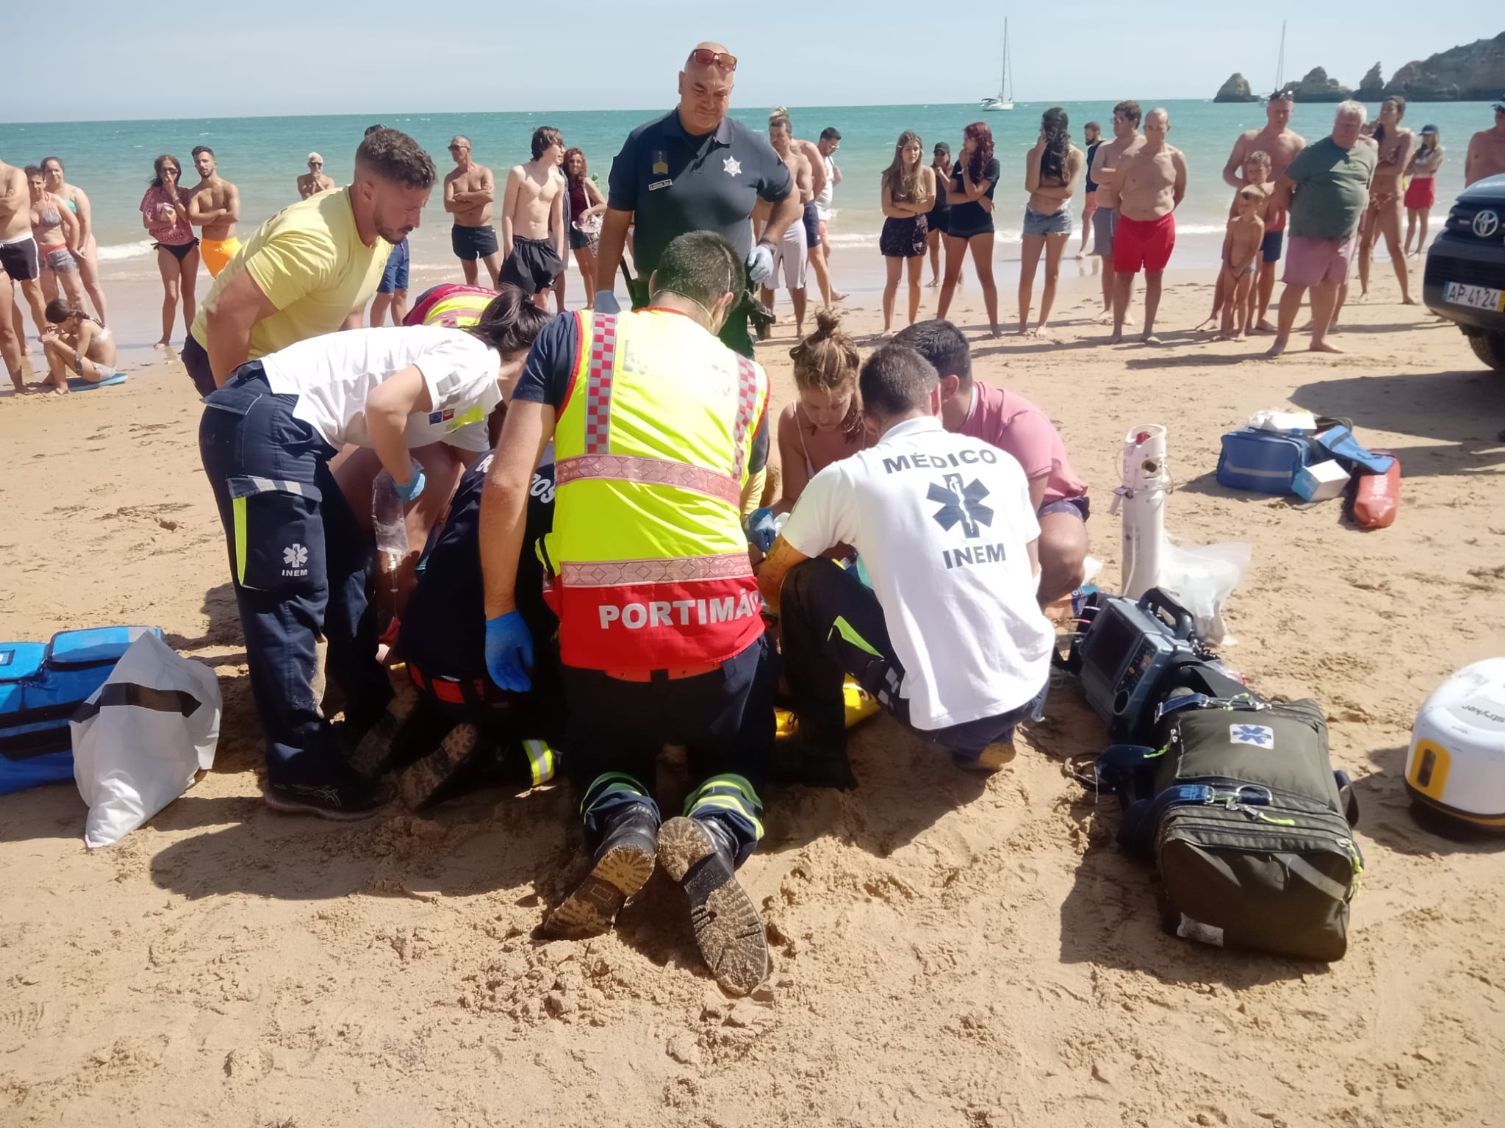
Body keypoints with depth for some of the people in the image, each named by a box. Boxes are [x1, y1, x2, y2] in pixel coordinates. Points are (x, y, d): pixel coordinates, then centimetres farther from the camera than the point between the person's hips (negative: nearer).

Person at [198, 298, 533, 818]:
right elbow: (384, 405, -20)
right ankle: (300, 772, 2)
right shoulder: (477, 360, -7)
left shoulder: (475, 393, 22)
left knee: (348, 564, 18)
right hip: (264, 424, -10)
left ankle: (372, 717, 32)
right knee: (292, 598, -6)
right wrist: (407, 482, -3)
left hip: (281, 426, 10)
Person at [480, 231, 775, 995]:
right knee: (737, 761, 25)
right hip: (717, 618, 1)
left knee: (603, 756, 28)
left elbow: (504, 487, -3)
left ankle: (621, 822, -7)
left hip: (599, 620, 0)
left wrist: (499, 613, 6)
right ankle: (713, 832, -10)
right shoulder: (748, 379, 12)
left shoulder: (572, 335, 6)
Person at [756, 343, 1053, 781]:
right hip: (1033, 690, 5)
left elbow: (769, 580, 13)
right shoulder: (1001, 461, 10)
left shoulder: (847, 476, -2)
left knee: (806, 583, 10)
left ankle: (820, 749, 21)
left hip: (942, 713, -5)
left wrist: (801, 628, 35)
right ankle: (987, 737, 21)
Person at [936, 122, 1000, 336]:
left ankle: (994, 325, -1)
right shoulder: (961, 163, 9)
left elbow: (973, 193, -17)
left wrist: (965, 168, -8)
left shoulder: (992, 164, -5)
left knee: (985, 276, -4)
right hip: (956, 225, 5)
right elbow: (949, 197, -2)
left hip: (980, 225, -5)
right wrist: (977, 198, -12)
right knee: (950, 277, 6)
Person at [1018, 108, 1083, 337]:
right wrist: (1040, 153, -14)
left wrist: (1040, 190, -9)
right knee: (1026, 274, -2)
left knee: (1052, 274, 4)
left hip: (1060, 217, -1)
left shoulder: (1074, 155, -3)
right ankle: (1023, 322, 7)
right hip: (1034, 216, 1)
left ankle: (1043, 323, 11)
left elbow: (1069, 190, -13)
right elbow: (1030, 186, -13)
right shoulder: (1033, 153, 1)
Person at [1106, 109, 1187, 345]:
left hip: (1161, 225, 0)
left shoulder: (1176, 158, 0)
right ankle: (1117, 330, 12)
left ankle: (1148, 331, 14)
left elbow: (1180, 192, 13)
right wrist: (1125, 211, 8)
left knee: (1154, 278, 6)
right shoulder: (1129, 157, -3)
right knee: (1123, 278, 3)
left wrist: (1164, 210, 9)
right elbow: (1114, 190, 7)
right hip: (1129, 225, 0)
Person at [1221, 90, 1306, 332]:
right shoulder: (1248, 138, -1)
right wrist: (1243, 184, -23)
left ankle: (1261, 317, 17)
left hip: (1275, 211, 1)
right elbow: (1228, 172, -2)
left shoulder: (1297, 143, -1)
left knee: (1268, 265, 8)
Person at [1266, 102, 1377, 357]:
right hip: (1311, 233, -5)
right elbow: (1283, 185, -5)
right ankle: (1281, 339, 1)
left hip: (1345, 235, 6)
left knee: (1330, 286, 12)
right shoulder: (1315, 152, -8)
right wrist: (1297, 211, -2)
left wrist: (1358, 212, 10)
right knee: (1297, 284, -7)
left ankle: (1319, 338, 21)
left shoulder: (1369, 155, 8)